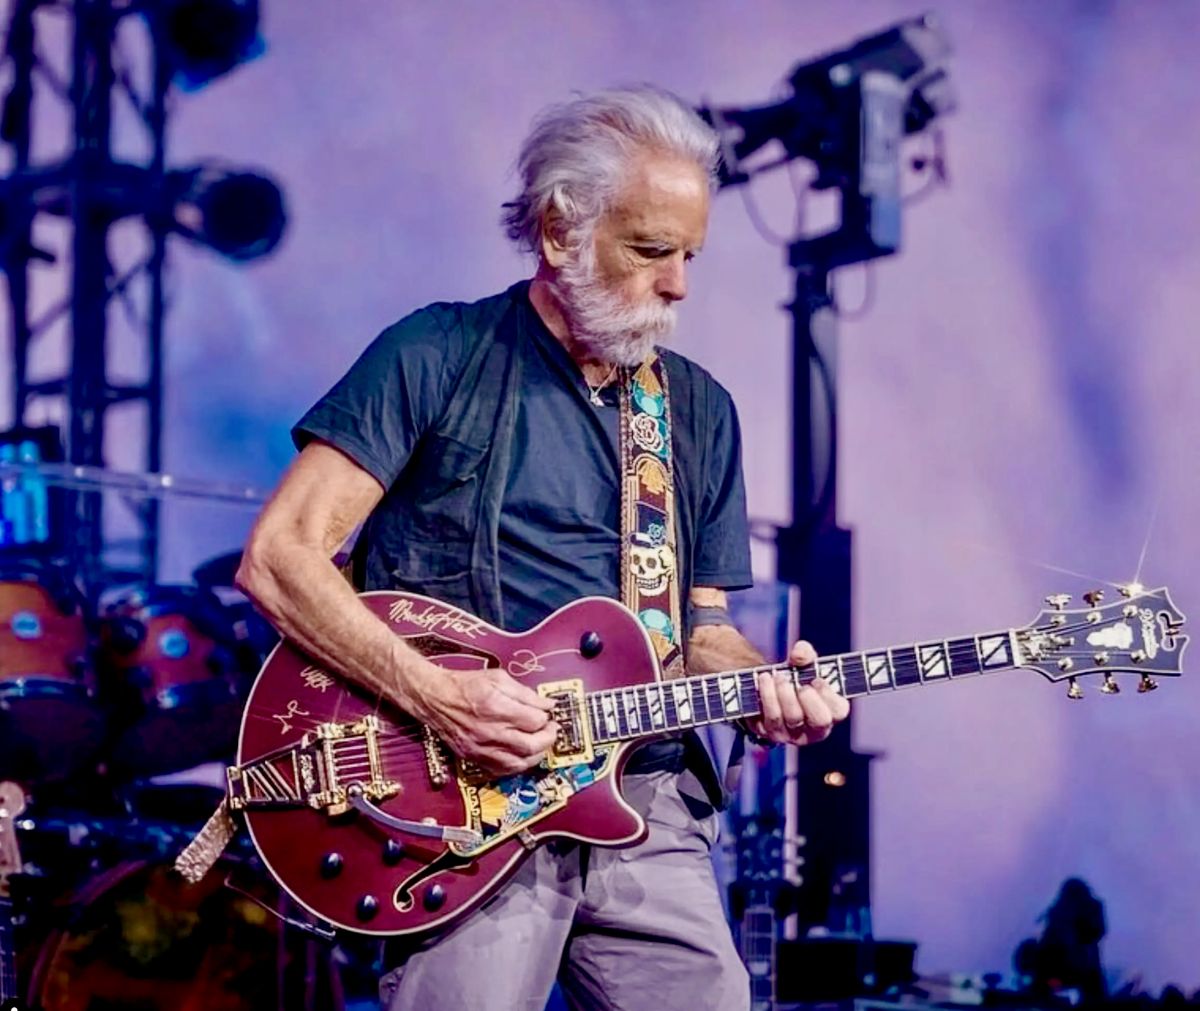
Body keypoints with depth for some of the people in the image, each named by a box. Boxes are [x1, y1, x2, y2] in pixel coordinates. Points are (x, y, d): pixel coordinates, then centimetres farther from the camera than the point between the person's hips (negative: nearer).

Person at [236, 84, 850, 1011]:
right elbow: (279, 559, -7)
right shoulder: (438, 359, -1)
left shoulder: (702, 412, 15)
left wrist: (759, 683, -3)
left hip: (649, 813, 5)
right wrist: (436, 695, -17)